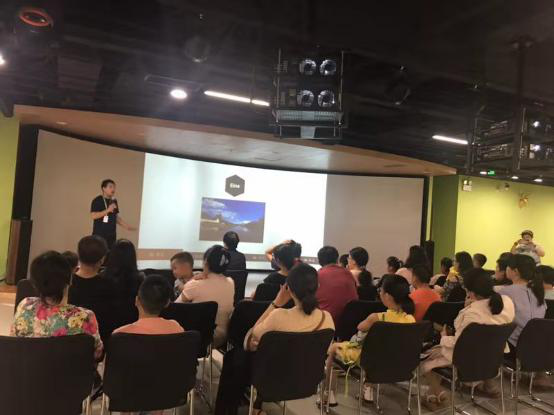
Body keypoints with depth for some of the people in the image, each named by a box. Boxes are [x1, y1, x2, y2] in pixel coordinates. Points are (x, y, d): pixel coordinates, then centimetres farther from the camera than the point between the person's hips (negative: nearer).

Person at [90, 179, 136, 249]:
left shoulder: (114, 201, 12)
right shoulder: (97, 201, -7)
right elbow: (93, 216, -15)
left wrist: (127, 226, 9)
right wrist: (108, 210, -22)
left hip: (111, 235, 6)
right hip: (99, 235, -6)